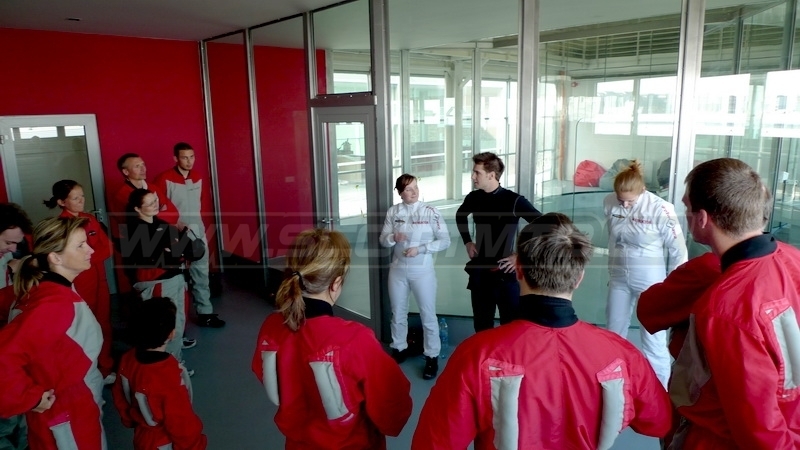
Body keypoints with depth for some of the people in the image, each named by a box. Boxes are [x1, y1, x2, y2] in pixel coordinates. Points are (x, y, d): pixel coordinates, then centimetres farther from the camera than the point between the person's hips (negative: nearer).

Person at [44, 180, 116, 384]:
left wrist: (88, 255, -12)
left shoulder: (90, 219, 9)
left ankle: (106, 366, 29)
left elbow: (107, 248, 1)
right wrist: (95, 254, -9)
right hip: (79, 283, -6)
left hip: (99, 279, 6)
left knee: (104, 325, 14)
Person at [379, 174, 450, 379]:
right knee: (398, 313, 17)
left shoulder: (430, 211, -9)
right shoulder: (393, 212, 1)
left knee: (428, 314, 4)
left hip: (422, 270, -3)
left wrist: (420, 249, -19)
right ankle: (399, 349, 35)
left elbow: (445, 241, -10)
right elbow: (383, 239, 4)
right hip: (398, 269, 4)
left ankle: (432, 357, 17)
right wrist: (393, 237, -18)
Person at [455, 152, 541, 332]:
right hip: (479, 272, 5)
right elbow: (460, 215, 24)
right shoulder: (473, 198, 1)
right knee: (482, 325, 17)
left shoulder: (514, 201, -15)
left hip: (505, 273, -5)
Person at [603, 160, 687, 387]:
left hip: (650, 279, -5)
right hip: (619, 277, 5)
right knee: (614, 333, 16)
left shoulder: (660, 209, -20)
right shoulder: (609, 203, -7)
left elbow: (678, 251, -10)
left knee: (653, 339, 1)